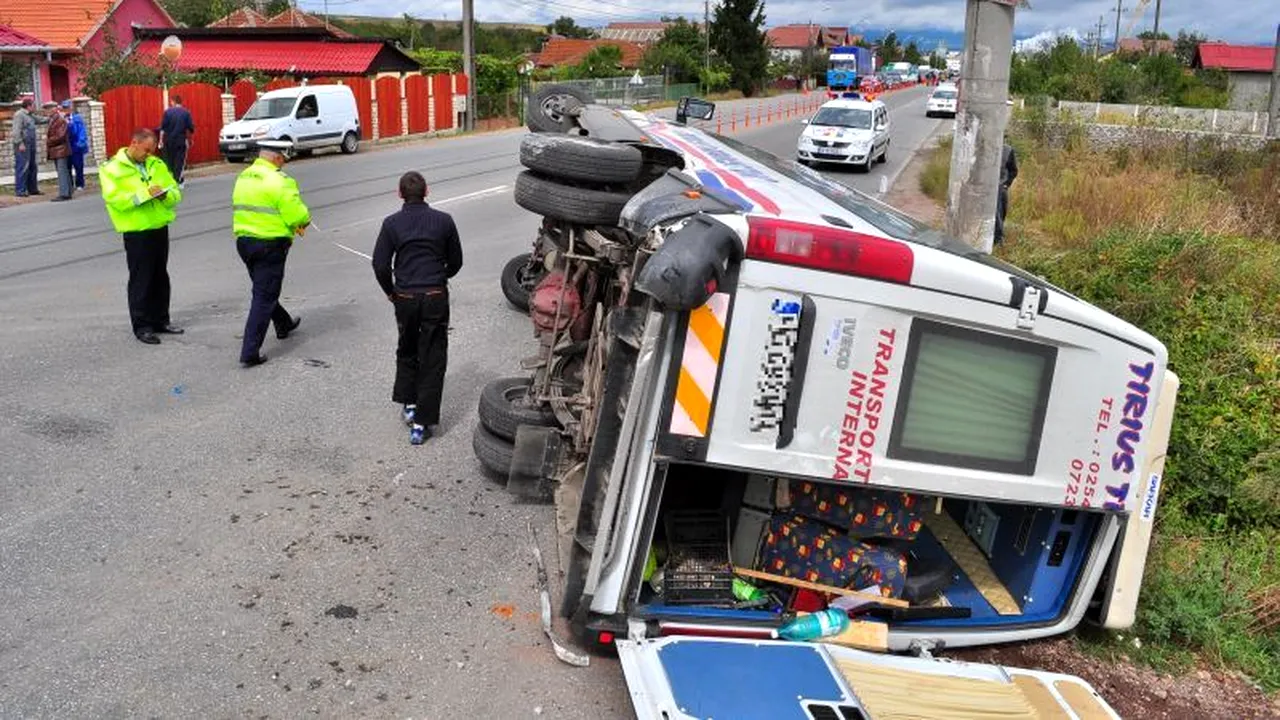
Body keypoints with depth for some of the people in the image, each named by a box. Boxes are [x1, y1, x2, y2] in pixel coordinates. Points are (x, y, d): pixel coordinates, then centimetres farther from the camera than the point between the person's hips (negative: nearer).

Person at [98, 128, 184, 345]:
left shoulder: (157, 164, 11)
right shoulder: (112, 169, -5)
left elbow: (175, 192, 11)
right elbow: (114, 199, -17)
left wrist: (166, 194, -12)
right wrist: (144, 194, -22)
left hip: (160, 228, 6)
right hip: (136, 232, -5)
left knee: (160, 278, 14)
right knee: (140, 280, 0)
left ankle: (160, 320, 26)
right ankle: (142, 326, 7)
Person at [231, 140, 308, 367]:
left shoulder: (243, 177, 9)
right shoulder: (279, 180, -17)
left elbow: (244, 209, 12)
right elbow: (297, 215, -23)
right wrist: (304, 221, 2)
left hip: (243, 240, 8)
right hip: (270, 244, -8)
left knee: (263, 288, 26)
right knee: (264, 296, -3)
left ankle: (284, 323, 49)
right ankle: (250, 352, -5)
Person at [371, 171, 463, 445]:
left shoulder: (392, 224, -3)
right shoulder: (443, 221, -2)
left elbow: (380, 265, -7)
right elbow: (456, 261, 6)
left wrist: (391, 292, 10)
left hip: (405, 297, 1)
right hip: (436, 298, -1)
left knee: (406, 351, 25)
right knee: (432, 359, 4)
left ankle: (408, 404, 26)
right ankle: (421, 423, 2)